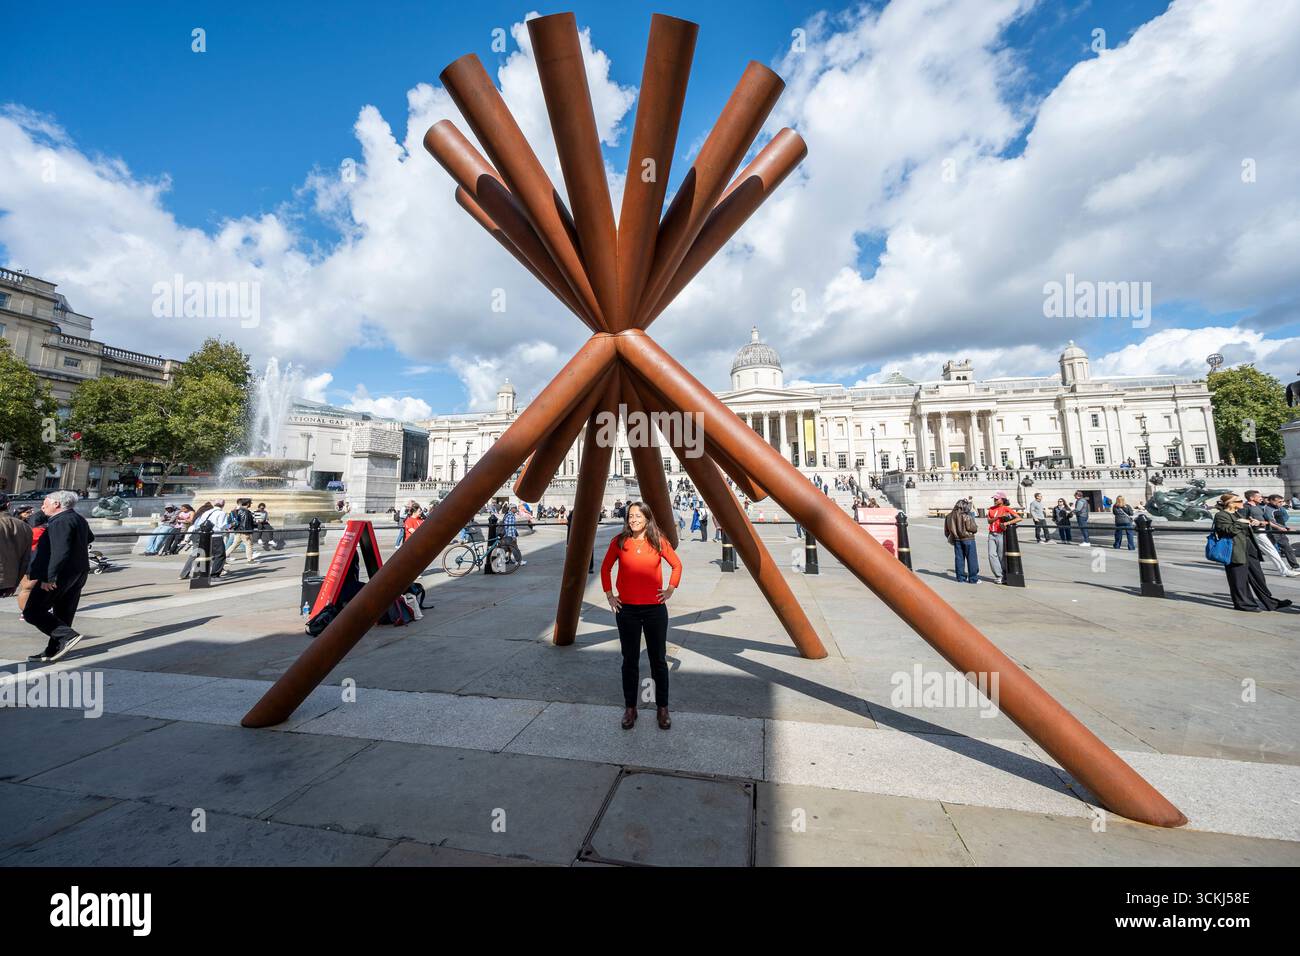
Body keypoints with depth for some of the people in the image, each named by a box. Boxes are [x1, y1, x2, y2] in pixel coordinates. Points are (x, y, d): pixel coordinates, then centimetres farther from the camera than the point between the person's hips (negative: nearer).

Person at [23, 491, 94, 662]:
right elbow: (90, 538, 32)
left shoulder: (61, 521, -17)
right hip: (79, 574, 10)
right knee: (63, 614, 13)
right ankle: (53, 652, 19)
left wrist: (49, 577, -24)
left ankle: (68, 636, -11)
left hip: (61, 574, -10)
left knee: (32, 612, -2)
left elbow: (60, 552, -25)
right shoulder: (79, 519, 13)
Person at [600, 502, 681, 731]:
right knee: (630, 660, 12)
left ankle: (662, 708, 26)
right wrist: (609, 595, 5)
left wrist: (670, 590, 3)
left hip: (655, 608, 0)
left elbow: (677, 565, 10)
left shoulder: (658, 541, -4)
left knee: (658, 659, 9)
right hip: (626, 609, 0)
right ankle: (630, 708, 28)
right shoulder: (619, 541, -3)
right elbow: (605, 568, 10)